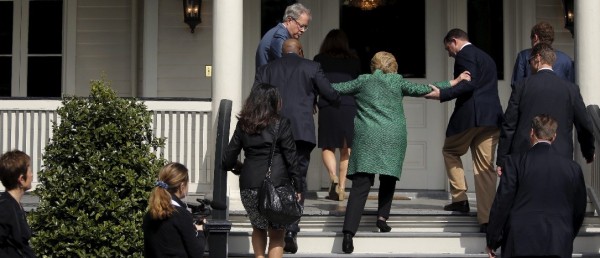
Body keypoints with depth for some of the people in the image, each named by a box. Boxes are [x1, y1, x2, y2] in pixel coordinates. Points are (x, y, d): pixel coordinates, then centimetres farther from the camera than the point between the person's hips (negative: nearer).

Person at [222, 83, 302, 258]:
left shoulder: (243, 124, 7)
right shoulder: (281, 124, -3)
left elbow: (228, 159, 8)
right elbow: (291, 158, -4)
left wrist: (236, 167, 30)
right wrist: (297, 187, 2)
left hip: (249, 186, 3)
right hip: (276, 184, -3)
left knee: (258, 227, 24)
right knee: (277, 233, 7)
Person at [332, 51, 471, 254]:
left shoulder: (363, 81, 15)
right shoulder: (397, 81, 12)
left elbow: (337, 88, 20)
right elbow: (422, 89, 10)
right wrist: (454, 82, 17)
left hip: (366, 138, 0)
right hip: (393, 137, 0)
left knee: (361, 184, -7)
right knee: (388, 178, 22)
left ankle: (349, 231, -20)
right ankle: (382, 217, 9)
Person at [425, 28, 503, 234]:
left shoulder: (464, 54, -3)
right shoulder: (486, 57, 25)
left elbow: (469, 84, -17)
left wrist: (442, 94, -16)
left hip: (470, 115, -7)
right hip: (492, 117, 7)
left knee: (450, 151, 17)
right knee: (485, 167, 4)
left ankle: (460, 199, 10)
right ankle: (486, 219, 0)